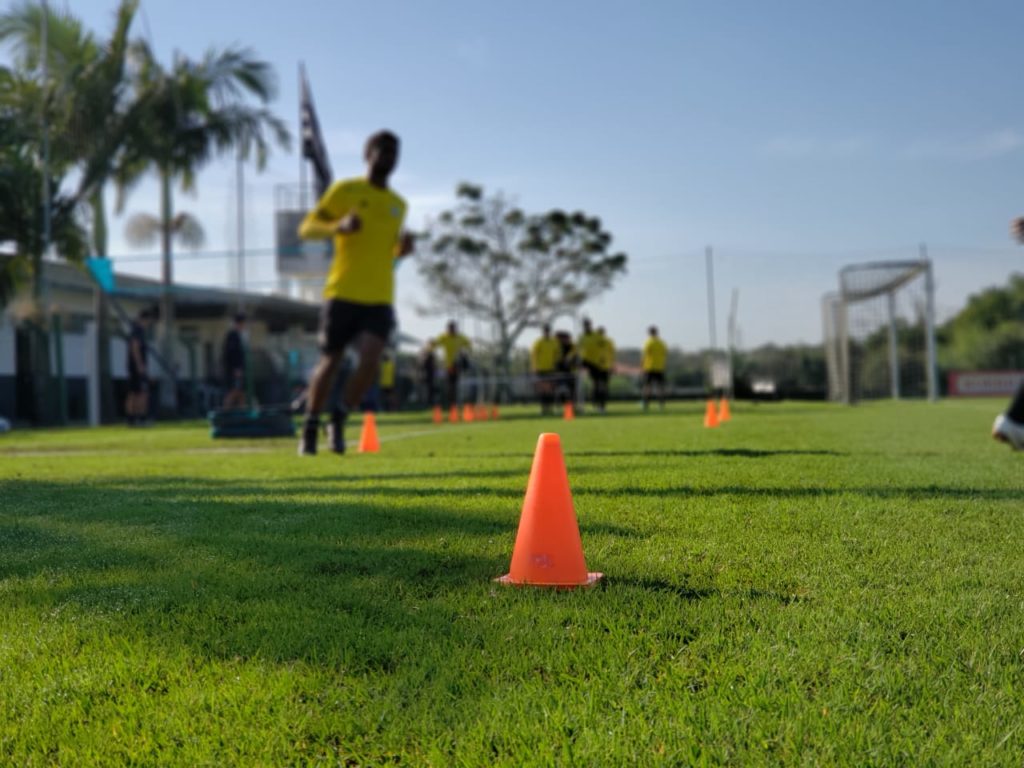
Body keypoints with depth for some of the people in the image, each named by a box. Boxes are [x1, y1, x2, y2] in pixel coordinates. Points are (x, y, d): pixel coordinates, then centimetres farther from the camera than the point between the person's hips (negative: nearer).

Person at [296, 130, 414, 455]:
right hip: (342, 293, -3)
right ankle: (310, 429, 21)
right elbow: (307, 228, -2)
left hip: (379, 299, 3)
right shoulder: (345, 190, 1)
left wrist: (403, 248, 4)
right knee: (330, 361, 2)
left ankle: (338, 420, 7)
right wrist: (338, 226, -21)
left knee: (370, 361, -15)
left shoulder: (399, 205, 15)